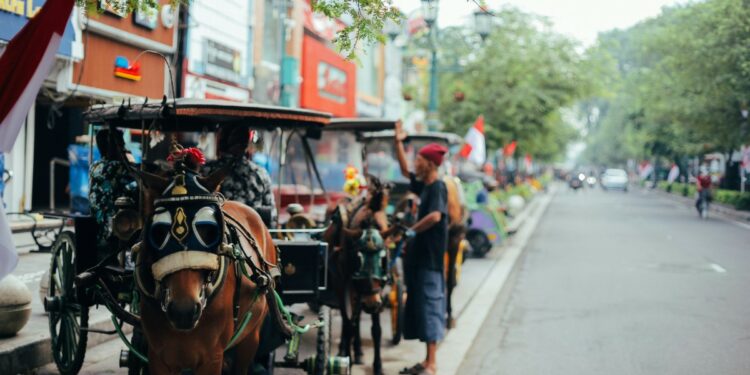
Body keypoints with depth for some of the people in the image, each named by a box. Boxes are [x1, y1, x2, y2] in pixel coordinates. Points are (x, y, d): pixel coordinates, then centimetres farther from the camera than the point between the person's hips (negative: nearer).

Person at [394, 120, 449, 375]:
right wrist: (399, 143, 22)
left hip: (431, 256, -9)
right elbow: (405, 171, 27)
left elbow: (435, 216, -29)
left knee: (430, 305, -7)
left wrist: (411, 230, -17)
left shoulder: (438, 187, -14)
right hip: (420, 255, 9)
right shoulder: (424, 185, 12)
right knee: (420, 305, 12)